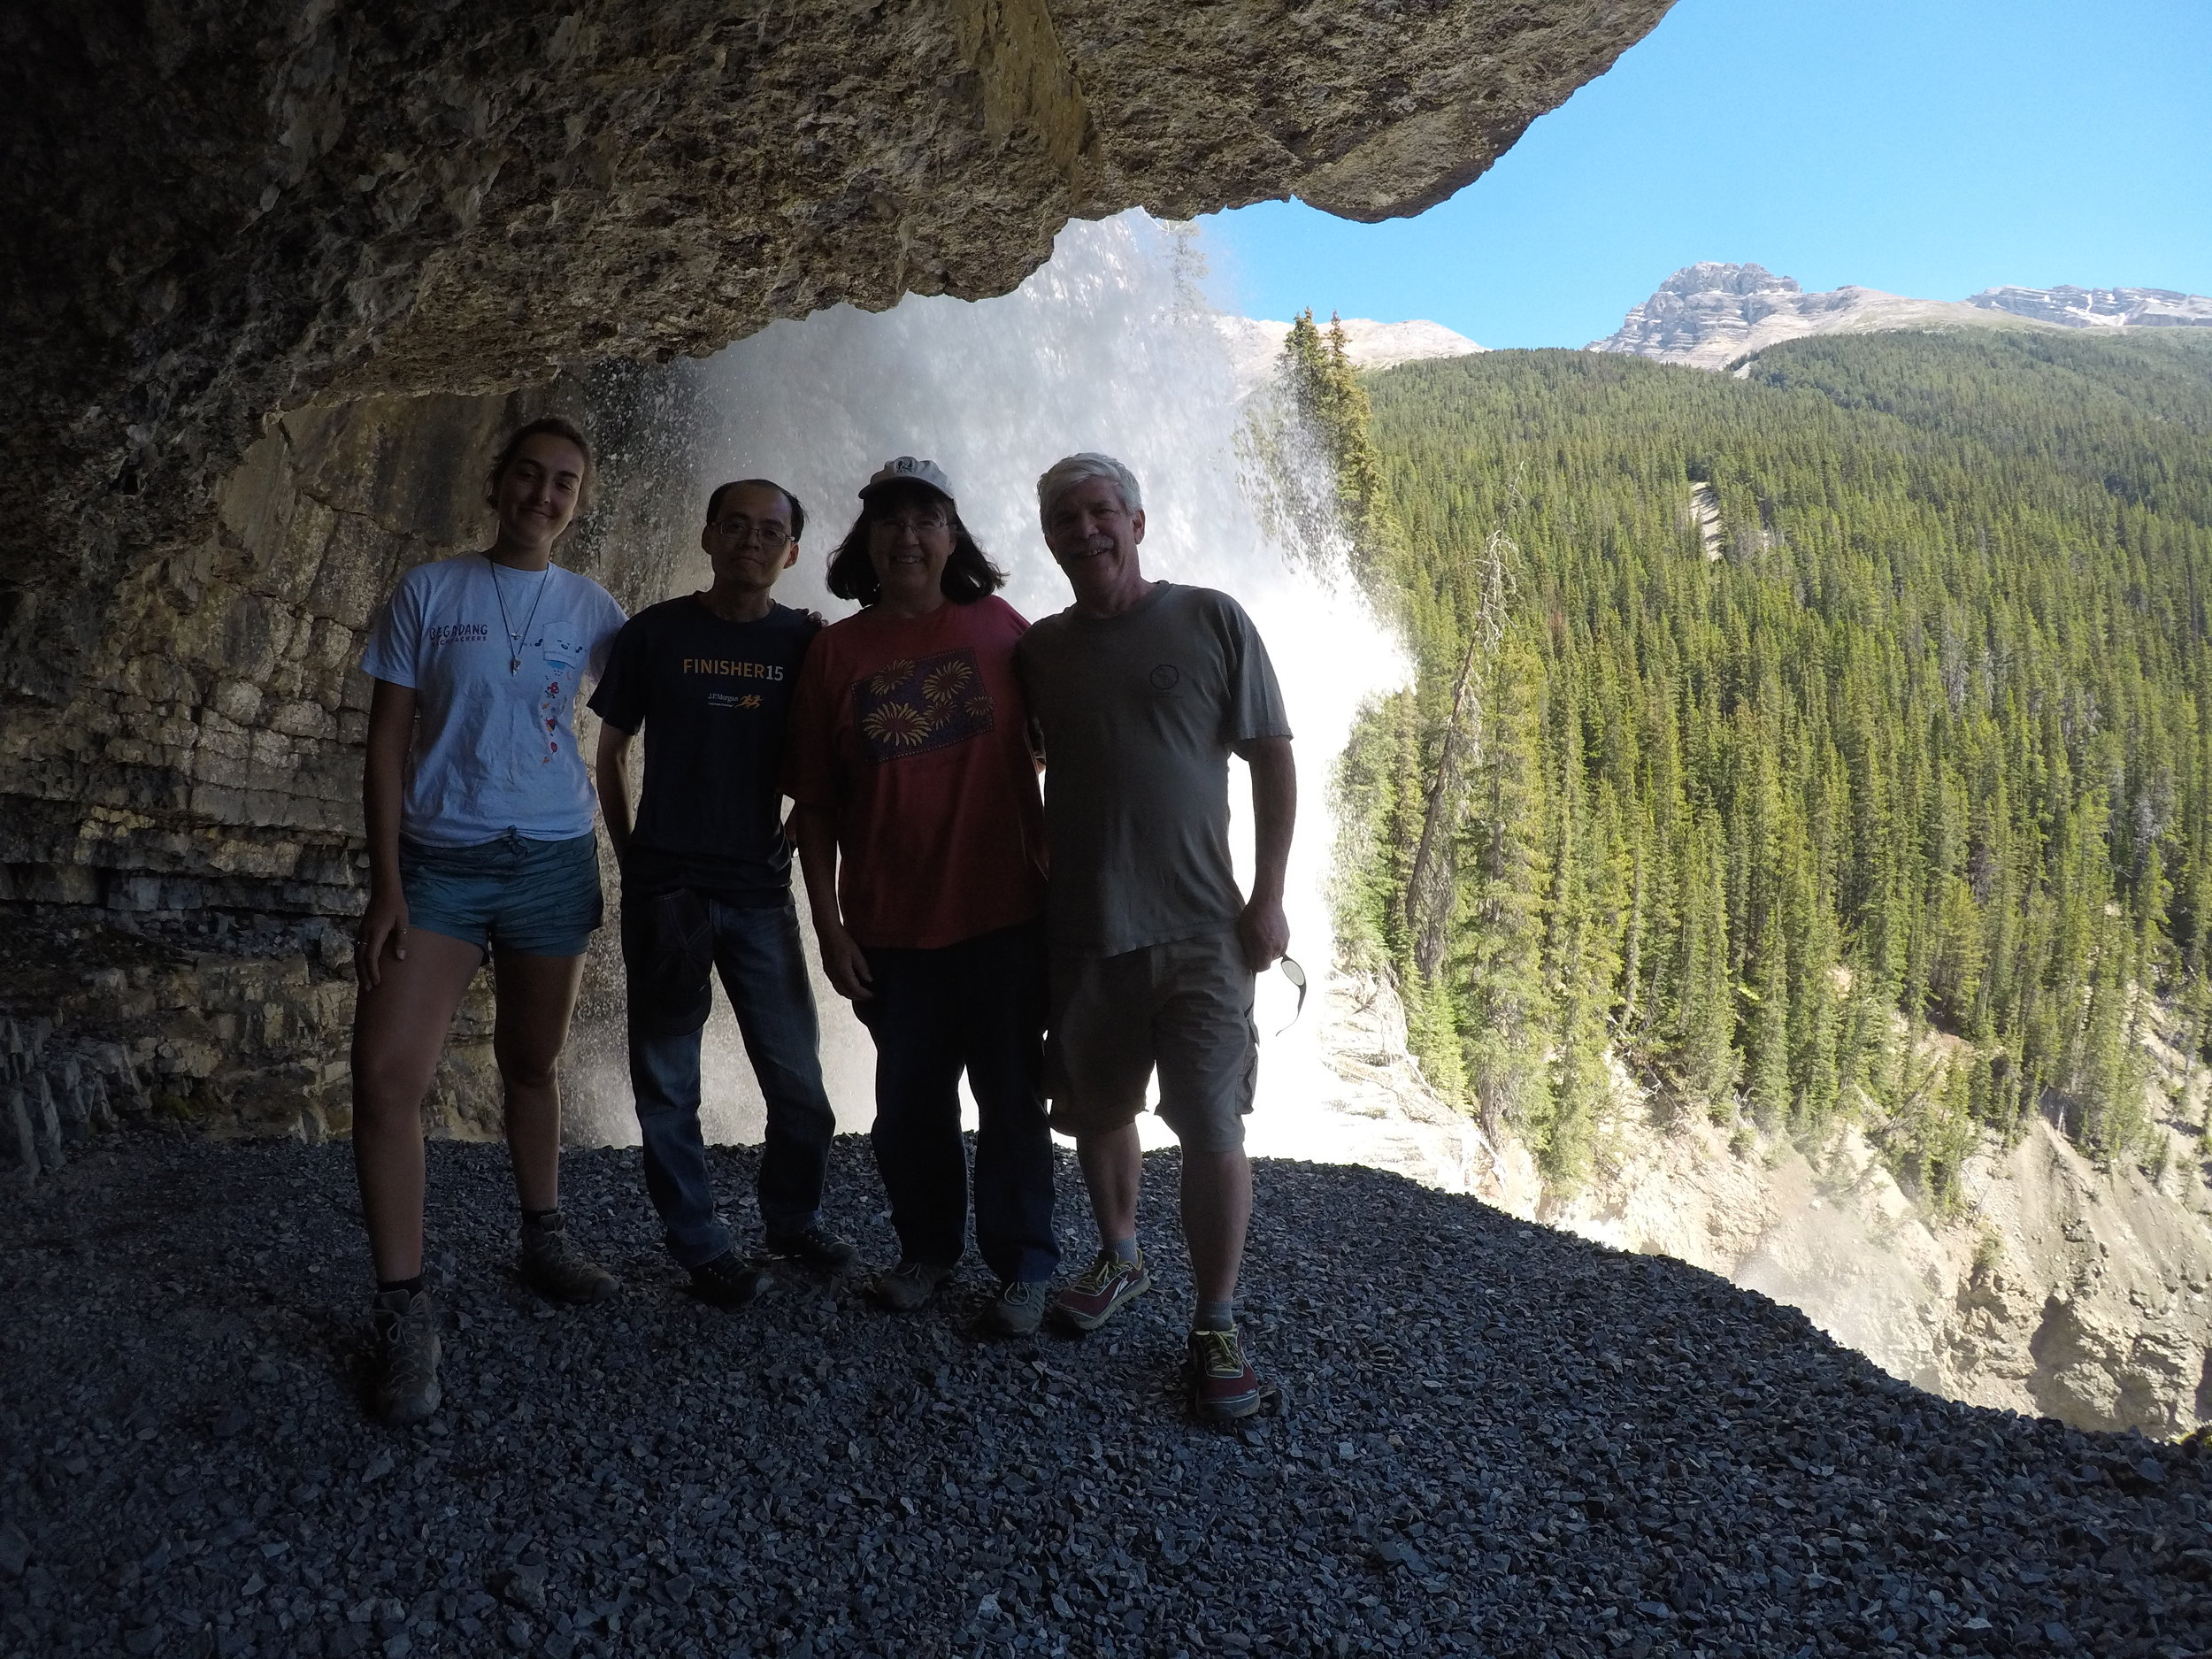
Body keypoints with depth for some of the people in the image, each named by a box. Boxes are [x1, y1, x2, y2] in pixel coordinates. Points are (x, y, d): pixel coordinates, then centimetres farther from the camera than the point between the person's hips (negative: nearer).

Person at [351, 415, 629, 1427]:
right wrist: (385, 883, -8)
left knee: (531, 1064, 13)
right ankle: (403, 1310, -3)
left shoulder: (590, 609, 5)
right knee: (386, 1074, -13)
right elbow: (386, 743, -1)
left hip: (553, 861, 2)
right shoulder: (428, 592, 1)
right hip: (439, 858, -1)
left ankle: (543, 1239, 31)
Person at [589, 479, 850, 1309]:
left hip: (761, 891, 1)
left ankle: (793, 1217, 28)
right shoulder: (654, 633, 1)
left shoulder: (806, 642, 3)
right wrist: (632, 858, 6)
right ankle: (701, 1245, 21)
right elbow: (610, 751, 9)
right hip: (665, 889, -1)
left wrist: (789, 844, 0)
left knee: (798, 1079, 5)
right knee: (668, 1084, 6)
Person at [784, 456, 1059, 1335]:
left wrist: (1057, 866, 4)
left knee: (1012, 1099, 7)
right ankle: (926, 1246, 34)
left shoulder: (999, 627, -1)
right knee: (909, 1100, 13)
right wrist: (828, 923, -1)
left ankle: (1024, 1266, 24)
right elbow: (816, 805, 3)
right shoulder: (835, 652, 1)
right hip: (890, 927, 1)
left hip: (1003, 915, -1)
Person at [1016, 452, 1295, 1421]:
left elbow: (1273, 762, -1)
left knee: (1213, 1131, -4)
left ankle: (1216, 1328, 11)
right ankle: (1119, 1260, 39)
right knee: (1098, 1111, 16)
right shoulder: (1039, 649, 8)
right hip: (1082, 930, 4)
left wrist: (1268, 899, -6)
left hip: (1200, 930, -3)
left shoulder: (1210, 621, -1)